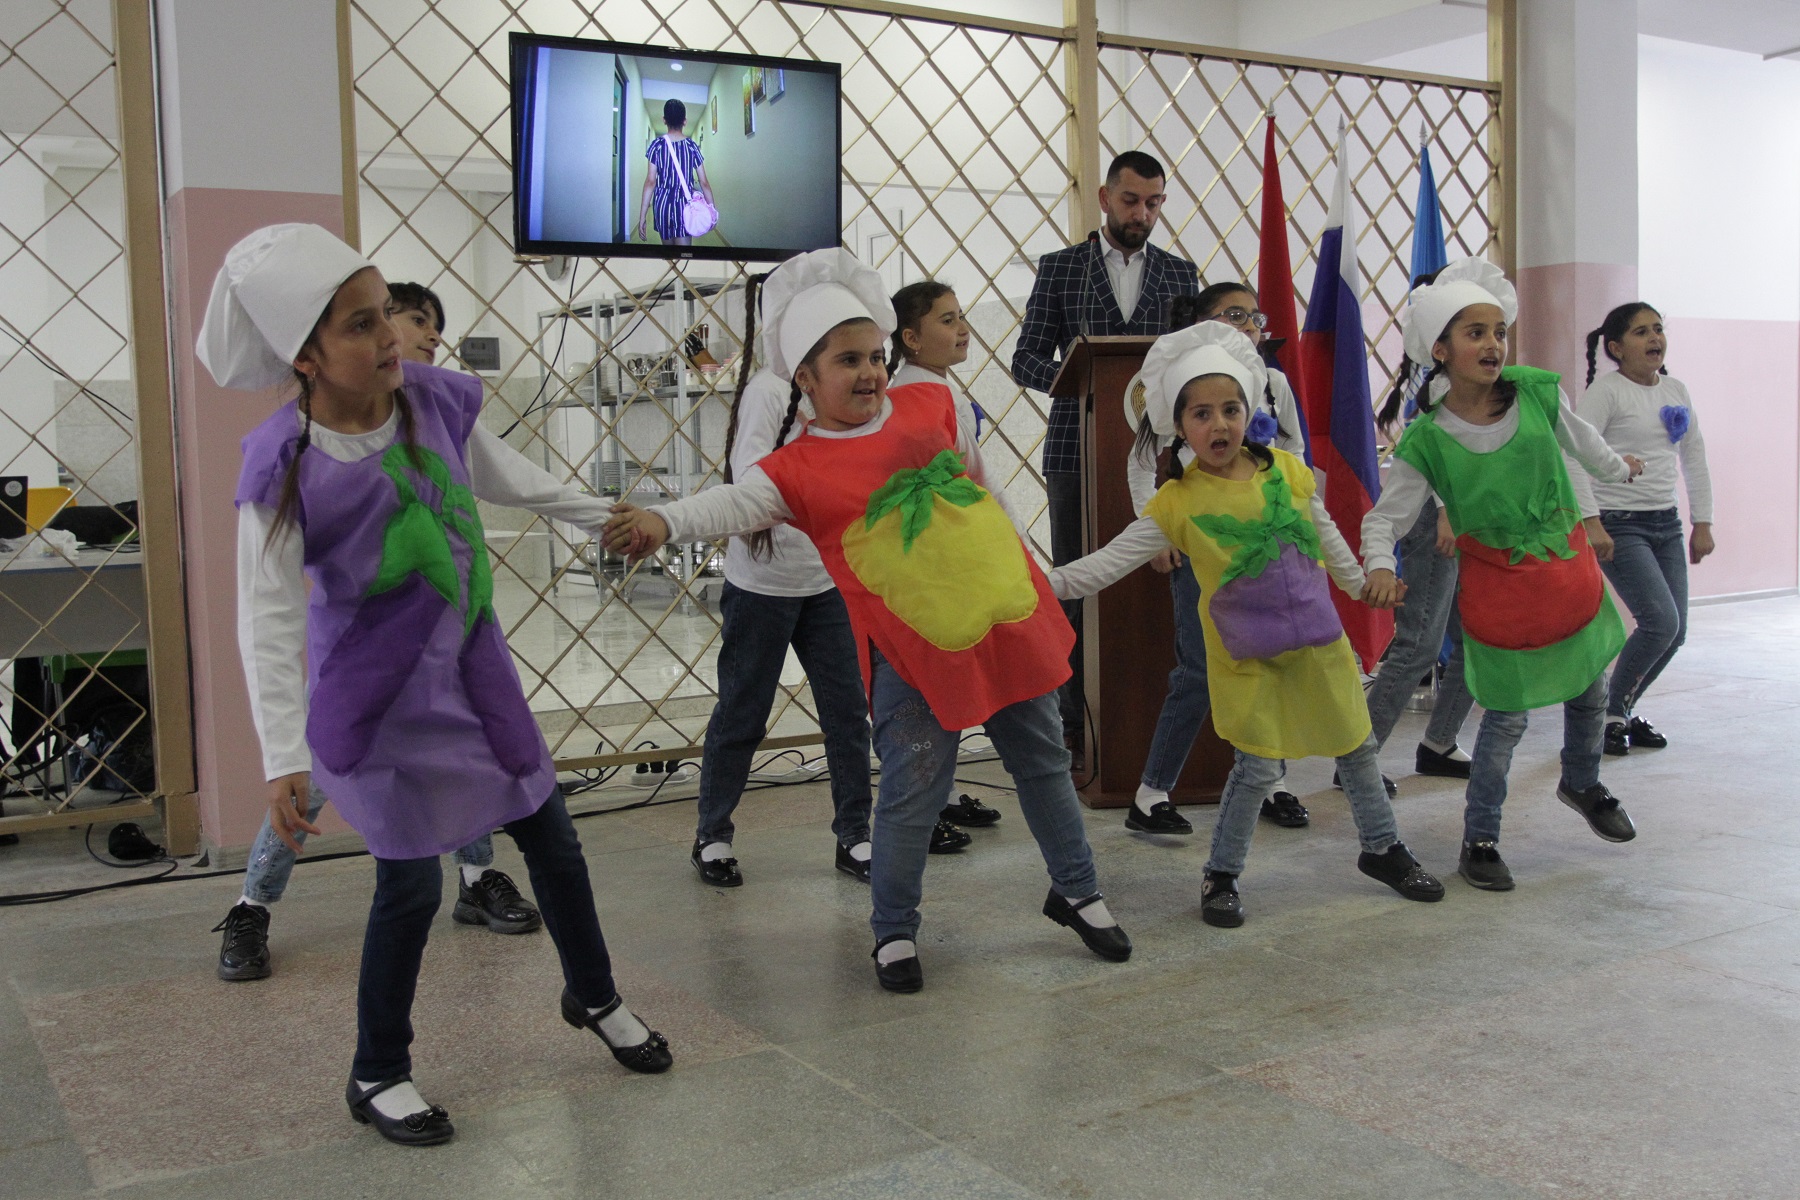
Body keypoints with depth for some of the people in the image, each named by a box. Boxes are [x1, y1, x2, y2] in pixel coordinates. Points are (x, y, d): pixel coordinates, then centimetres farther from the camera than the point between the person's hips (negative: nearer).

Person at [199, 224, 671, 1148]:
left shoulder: (437, 401, -10)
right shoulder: (284, 469, -22)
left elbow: (514, 483, 9)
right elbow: (268, 621, -20)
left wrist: (615, 519, 19)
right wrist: (284, 757, -25)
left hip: (470, 659, 5)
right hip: (378, 691, -5)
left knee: (550, 835, 15)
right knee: (411, 880, 1)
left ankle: (593, 998, 39)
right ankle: (377, 1078, 25)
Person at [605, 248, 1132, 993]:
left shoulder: (928, 404, 3)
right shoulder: (796, 469, -10)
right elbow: (734, 503, -28)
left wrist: (1020, 561, 25)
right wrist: (663, 521, -47)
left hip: (1008, 616, 5)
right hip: (913, 651, -5)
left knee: (1042, 761, 18)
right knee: (912, 793, 0)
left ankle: (1075, 891, 39)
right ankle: (894, 931, 23)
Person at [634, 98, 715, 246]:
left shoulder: (657, 145, -1)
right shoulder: (692, 146, 2)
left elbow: (650, 182, -6)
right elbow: (704, 183, 0)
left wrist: (642, 217, -5)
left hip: (663, 203, 1)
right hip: (685, 203, -1)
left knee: (667, 243, 19)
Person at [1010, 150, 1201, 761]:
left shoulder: (1180, 273, 13)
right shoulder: (1060, 267, 7)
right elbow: (1026, 359, 3)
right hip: (1078, 453, -1)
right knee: (1076, 589, 1)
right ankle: (1075, 722, 7)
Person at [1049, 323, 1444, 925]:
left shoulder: (1288, 470, -4)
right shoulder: (1176, 503, -13)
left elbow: (1326, 536, 13)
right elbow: (1109, 562, -15)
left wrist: (1362, 585, 26)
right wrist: (1043, 582, -27)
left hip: (1317, 639, 4)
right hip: (1246, 655, -4)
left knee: (1356, 745, 16)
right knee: (1258, 767, -3)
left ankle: (1382, 848, 38)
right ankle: (1221, 875, 17)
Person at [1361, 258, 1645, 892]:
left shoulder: (1538, 391, -9)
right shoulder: (1426, 442, -17)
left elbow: (1577, 436, 13)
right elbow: (1383, 518, -12)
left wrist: (1617, 467, 32)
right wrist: (1379, 567, -32)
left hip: (1570, 567, 4)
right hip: (1498, 584, -4)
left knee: (1591, 690, 20)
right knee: (1507, 716, 1)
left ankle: (1582, 783, 50)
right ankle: (1479, 841, 18)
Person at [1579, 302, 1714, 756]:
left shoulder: (1676, 391, 12)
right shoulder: (1606, 391, -8)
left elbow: (1695, 459, 18)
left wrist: (1702, 523, 15)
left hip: (1666, 524, 7)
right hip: (1619, 525, -7)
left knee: (1675, 632, 5)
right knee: (1660, 620, -17)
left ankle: (1625, 709, 24)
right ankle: (1612, 711, 3)